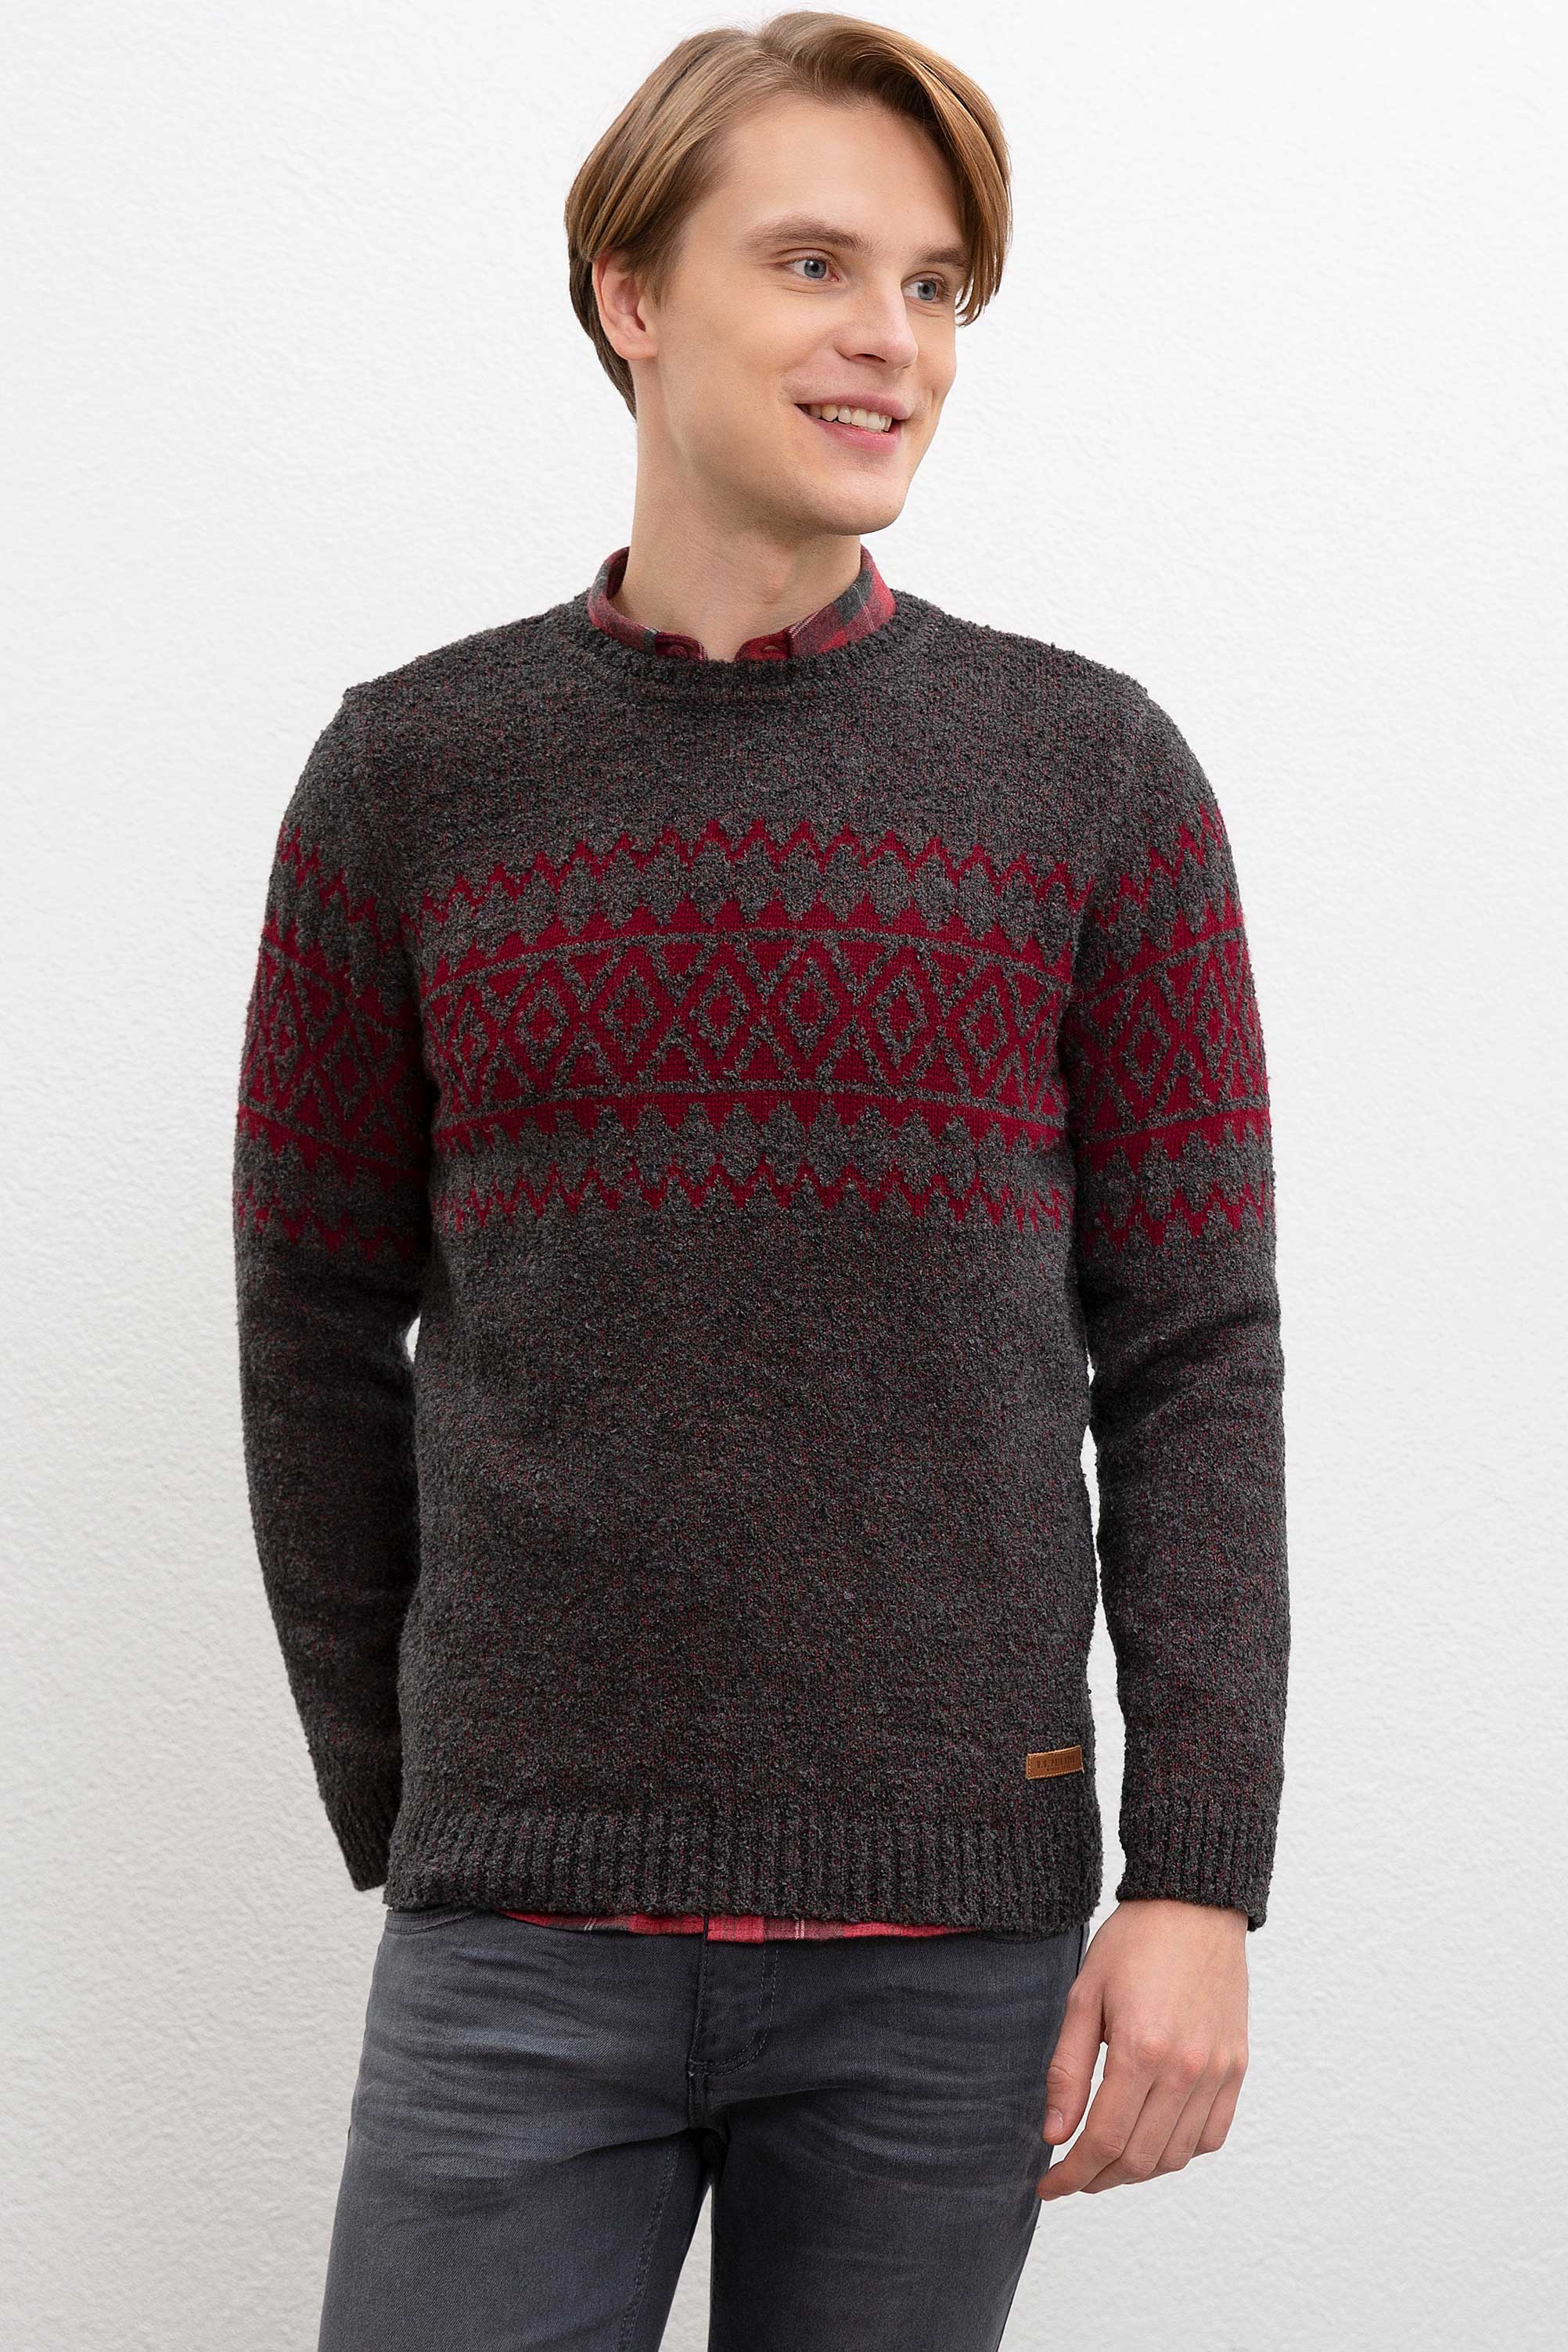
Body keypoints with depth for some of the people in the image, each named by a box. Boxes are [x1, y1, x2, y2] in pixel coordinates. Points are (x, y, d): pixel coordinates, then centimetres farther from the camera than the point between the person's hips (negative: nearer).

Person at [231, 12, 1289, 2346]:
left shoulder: (1098, 777, 2)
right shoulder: (409, 776, 4)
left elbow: (1195, 1360, 1)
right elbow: (321, 1337, 10)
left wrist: (1200, 1881, -6)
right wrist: (403, 1823, 12)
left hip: (953, 1937, 0)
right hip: (532, 1941, 0)